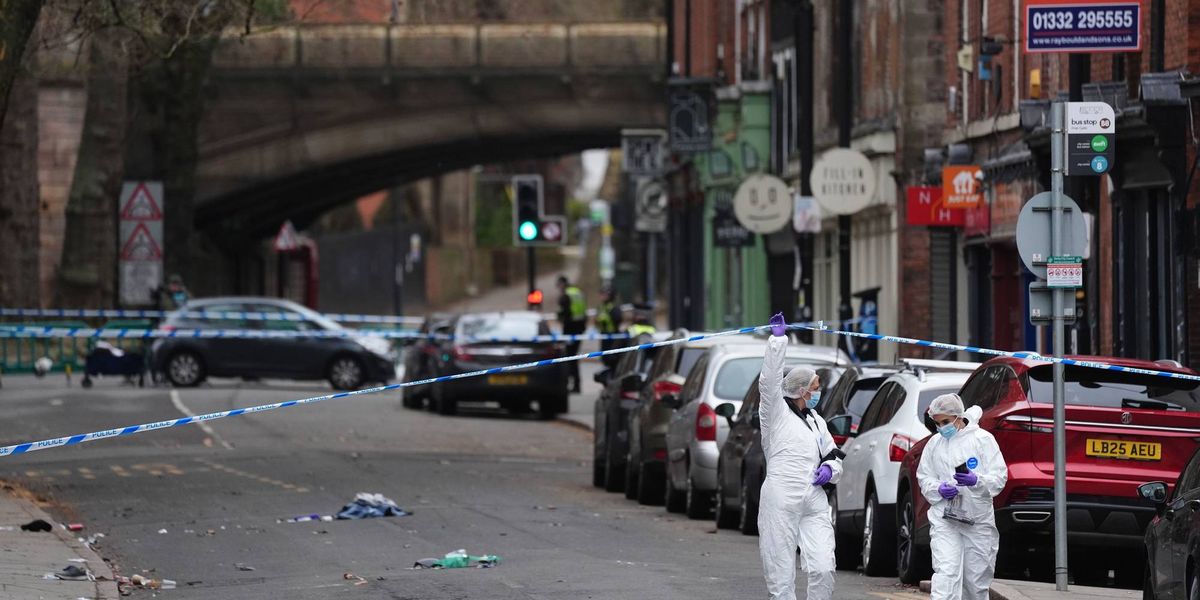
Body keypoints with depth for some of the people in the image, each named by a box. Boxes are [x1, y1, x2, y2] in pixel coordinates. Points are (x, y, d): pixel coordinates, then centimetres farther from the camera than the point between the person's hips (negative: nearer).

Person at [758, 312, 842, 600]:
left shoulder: (817, 422, 21)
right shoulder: (777, 413, 2)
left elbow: (834, 455, 31)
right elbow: (769, 381, -14)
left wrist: (829, 468, 7)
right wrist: (777, 340, -19)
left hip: (815, 504, 5)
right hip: (781, 502, -5)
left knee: (823, 569, -9)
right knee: (781, 576, -4)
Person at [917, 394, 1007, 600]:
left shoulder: (982, 439, 0)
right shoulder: (934, 443, 9)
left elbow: (1000, 476, -3)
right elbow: (923, 477, 15)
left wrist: (976, 481, -22)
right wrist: (939, 489, -7)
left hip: (978, 519, -1)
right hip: (944, 519, 1)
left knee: (976, 578, 7)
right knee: (946, 574, -15)